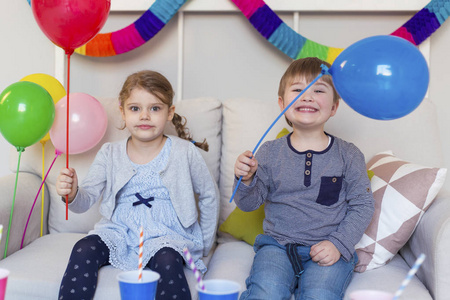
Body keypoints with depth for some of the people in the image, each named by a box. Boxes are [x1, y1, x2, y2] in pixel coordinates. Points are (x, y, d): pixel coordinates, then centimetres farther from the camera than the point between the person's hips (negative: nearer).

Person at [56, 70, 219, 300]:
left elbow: (209, 196, 10)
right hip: (119, 231, 2)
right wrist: (72, 194, -28)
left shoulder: (185, 152, -1)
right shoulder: (110, 154, 4)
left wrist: (204, 244, 11)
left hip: (166, 234, -2)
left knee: (167, 260, -34)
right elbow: (87, 199, -4)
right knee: (84, 249, -26)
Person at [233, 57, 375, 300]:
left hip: (328, 250, 0)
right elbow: (248, 203, 5)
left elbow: (362, 206, 4)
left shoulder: (348, 155, 3)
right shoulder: (270, 152, 4)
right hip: (277, 244, 1)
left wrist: (339, 244, -8)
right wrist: (246, 180, -17)